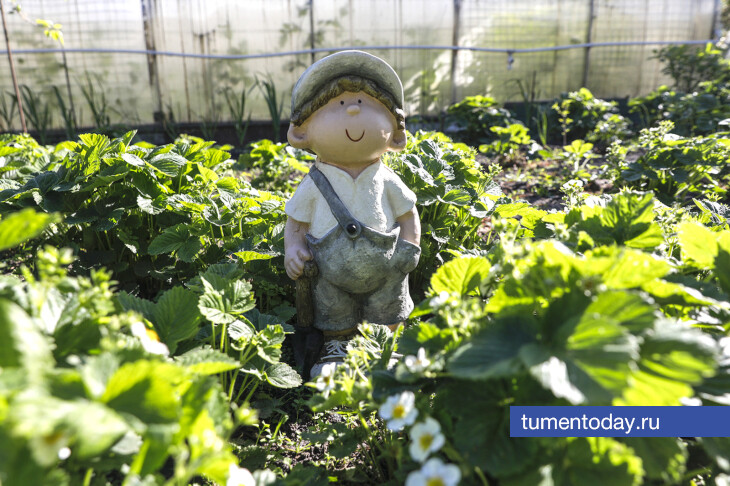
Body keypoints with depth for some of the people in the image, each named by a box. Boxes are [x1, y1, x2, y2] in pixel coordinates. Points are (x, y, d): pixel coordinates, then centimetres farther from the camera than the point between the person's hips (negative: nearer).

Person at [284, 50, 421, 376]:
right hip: (331, 278, 0)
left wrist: (409, 249, -4)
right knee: (333, 318, 20)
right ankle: (335, 347, 44)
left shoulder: (386, 181, -7)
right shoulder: (313, 185, -9)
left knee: (384, 320, 19)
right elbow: (295, 222, 2)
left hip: (385, 276, 1)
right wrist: (293, 250, -11)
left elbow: (408, 215, 5)